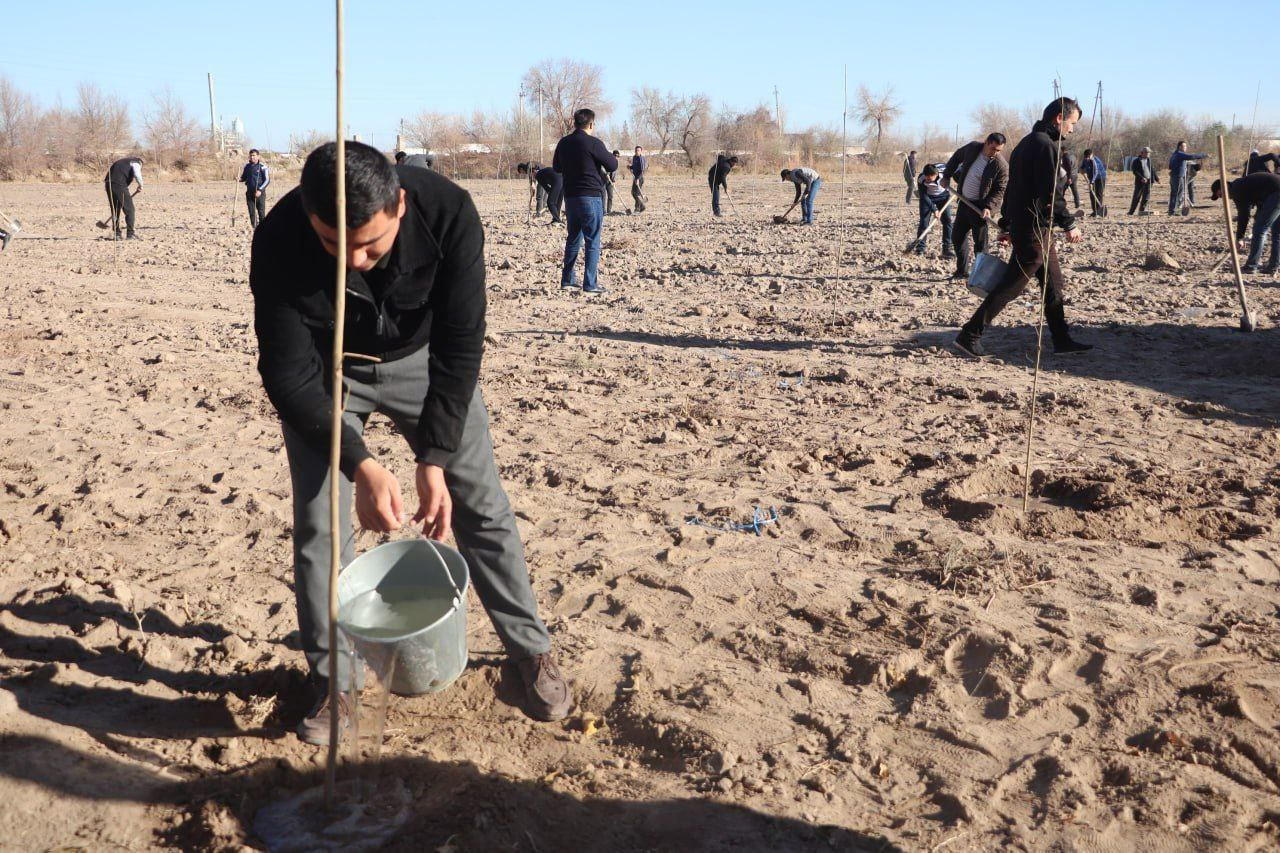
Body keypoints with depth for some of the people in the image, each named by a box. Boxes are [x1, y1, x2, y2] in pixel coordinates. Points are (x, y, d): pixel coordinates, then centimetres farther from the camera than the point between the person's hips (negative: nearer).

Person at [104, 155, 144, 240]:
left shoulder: (123, 161, 31)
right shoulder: (136, 163, 8)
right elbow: (137, 175, -14)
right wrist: (140, 185, 3)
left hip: (109, 185, 7)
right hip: (120, 185, -7)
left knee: (115, 210, 16)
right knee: (129, 209, 2)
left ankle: (116, 234, 18)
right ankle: (130, 233, 0)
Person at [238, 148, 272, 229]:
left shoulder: (262, 166, -5)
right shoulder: (247, 166, 10)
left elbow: (267, 180, -7)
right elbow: (244, 178, 21)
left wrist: (260, 190, -16)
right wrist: (239, 179, -3)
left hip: (260, 193, -4)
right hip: (249, 192, 4)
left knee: (261, 211, -3)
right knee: (251, 212, 5)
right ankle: (254, 227, 11)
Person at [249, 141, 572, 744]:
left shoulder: (448, 213, -34)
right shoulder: (278, 242, -34)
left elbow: (459, 348, -27)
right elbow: (288, 376, -26)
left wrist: (435, 460, -32)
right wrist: (361, 464, -36)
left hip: (422, 357, 0)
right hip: (324, 371, 0)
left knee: (481, 504, 1)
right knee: (318, 524, -5)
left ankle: (532, 653, 18)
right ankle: (333, 684, 13)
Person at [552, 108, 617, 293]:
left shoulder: (563, 143, 8)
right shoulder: (593, 143, -12)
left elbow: (556, 167, 22)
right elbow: (613, 166, -5)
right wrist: (607, 155, 14)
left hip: (570, 197, 6)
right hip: (591, 197, -6)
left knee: (573, 239, 16)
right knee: (592, 242, -1)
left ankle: (567, 281, 17)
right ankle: (590, 284, -2)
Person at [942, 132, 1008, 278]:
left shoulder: (1002, 166, -17)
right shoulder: (972, 148, -4)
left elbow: (999, 191, -14)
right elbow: (957, 157, 16)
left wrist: (989, 207, -28)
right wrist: (947, 176, 17)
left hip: (980, 206, -6)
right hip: (964, 201, 6)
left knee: (980, 242, -5)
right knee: (957, 236, 12)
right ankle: (962, 271, 24)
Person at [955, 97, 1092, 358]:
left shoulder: (1027, 142, 18)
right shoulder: (1046, 145, -14)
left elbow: (1013, 188, 21)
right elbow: (1051, 193, -20)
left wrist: (1007, 224, 24)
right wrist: (1069, 224, -14)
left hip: (1021, 224, 11)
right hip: (1035, 228, -11)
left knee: (1053, 282, 14)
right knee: (1012, 284, -6)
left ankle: (1062, 340, 20)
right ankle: (969, 335, -4)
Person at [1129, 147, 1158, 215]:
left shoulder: (1149, 160, 12)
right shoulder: (1137, 161, -3)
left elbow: (1153, 170, 19)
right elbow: (1135, 171, -12)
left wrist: (1157, 179, 16)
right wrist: (1141, 178, -22)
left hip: (1148, 181, 4)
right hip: (1139, 181, -4)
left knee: (1146, 197, -1)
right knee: (1136, 197, -1)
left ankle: (1142, 210, 5)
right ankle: (1131, 212, 6)